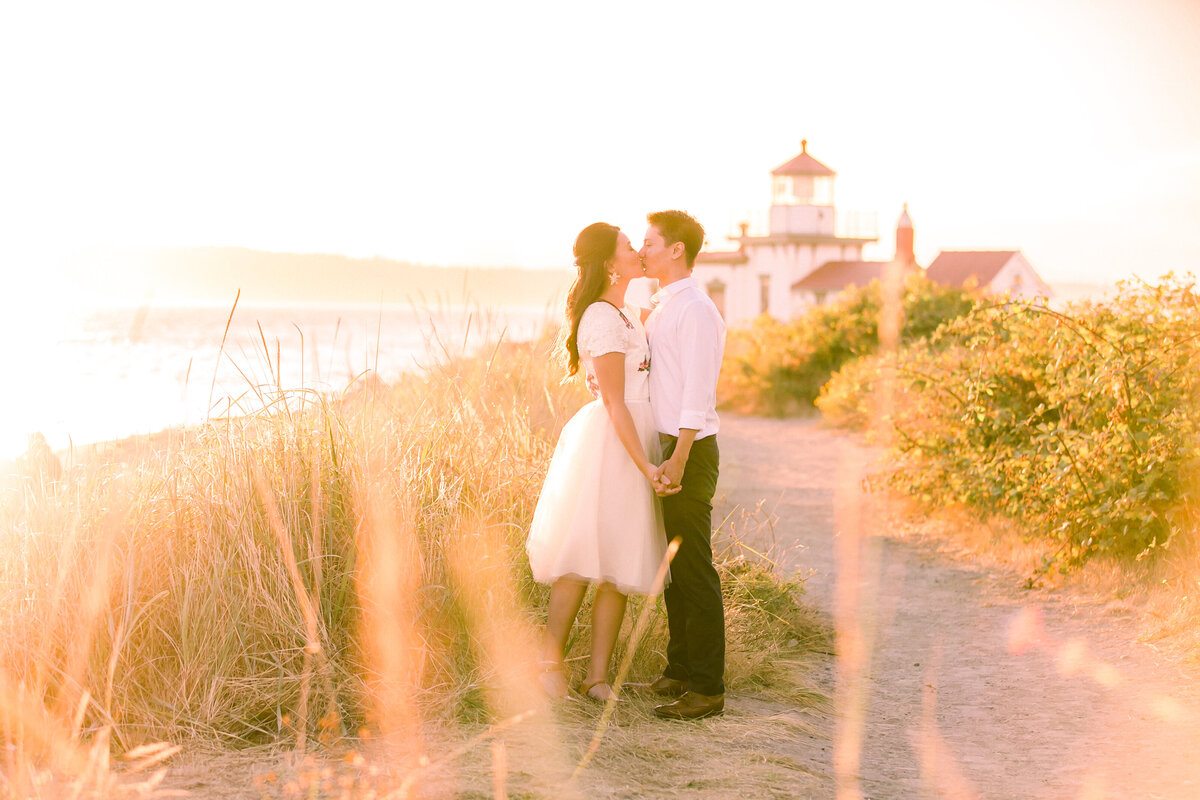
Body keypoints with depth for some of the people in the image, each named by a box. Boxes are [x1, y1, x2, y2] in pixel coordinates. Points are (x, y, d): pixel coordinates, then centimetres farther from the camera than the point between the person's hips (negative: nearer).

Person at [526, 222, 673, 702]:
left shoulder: (622, 313, 17)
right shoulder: (603, 320, -13)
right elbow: (614, 402, -17)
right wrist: (645, 465, -20)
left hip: (633, 440, 9)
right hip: (609, 445, -9)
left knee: (621, 567, 5)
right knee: (585, 559, -7)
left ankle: (597, 674, 7)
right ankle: (551, 659, 4)